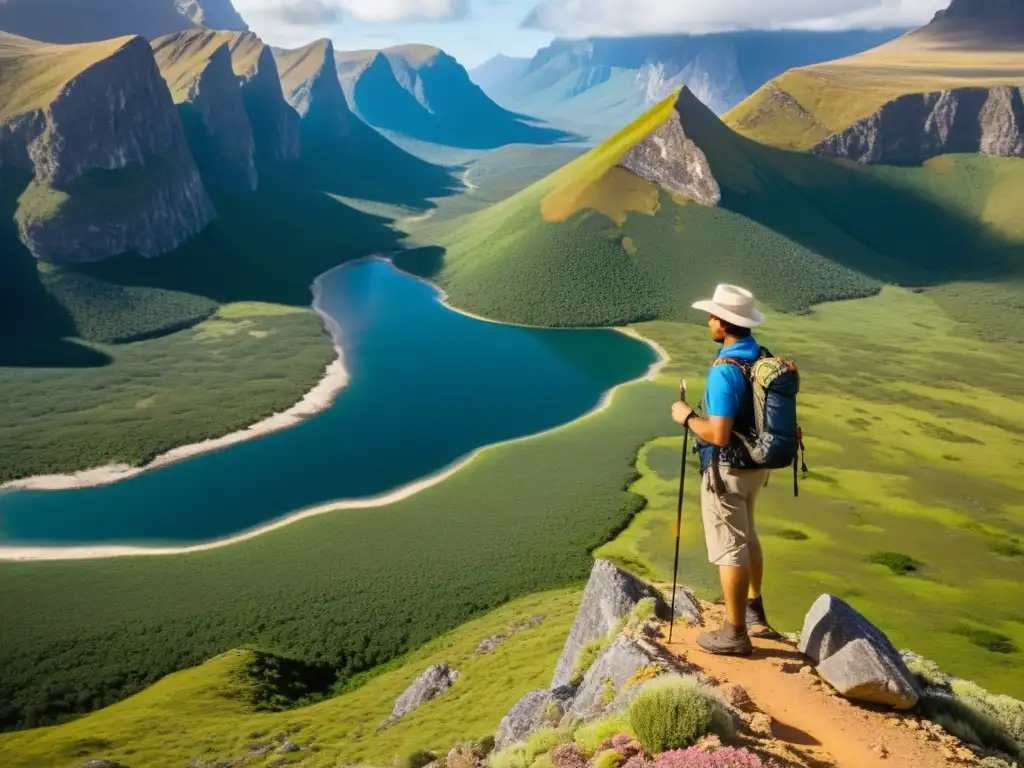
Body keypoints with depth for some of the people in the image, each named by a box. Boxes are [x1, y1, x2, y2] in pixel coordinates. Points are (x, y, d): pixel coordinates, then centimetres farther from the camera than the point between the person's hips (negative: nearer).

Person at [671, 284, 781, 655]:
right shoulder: (764, 358, 2)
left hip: (728, 469, -9)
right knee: (746, 537, 25)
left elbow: (718, 434, -29)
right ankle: (754, 614, 39)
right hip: (756, 463, 9)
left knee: (729, 548, 3)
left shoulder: (724, 370, -25)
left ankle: (735, 634, 14)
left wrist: (687, 417, -13)